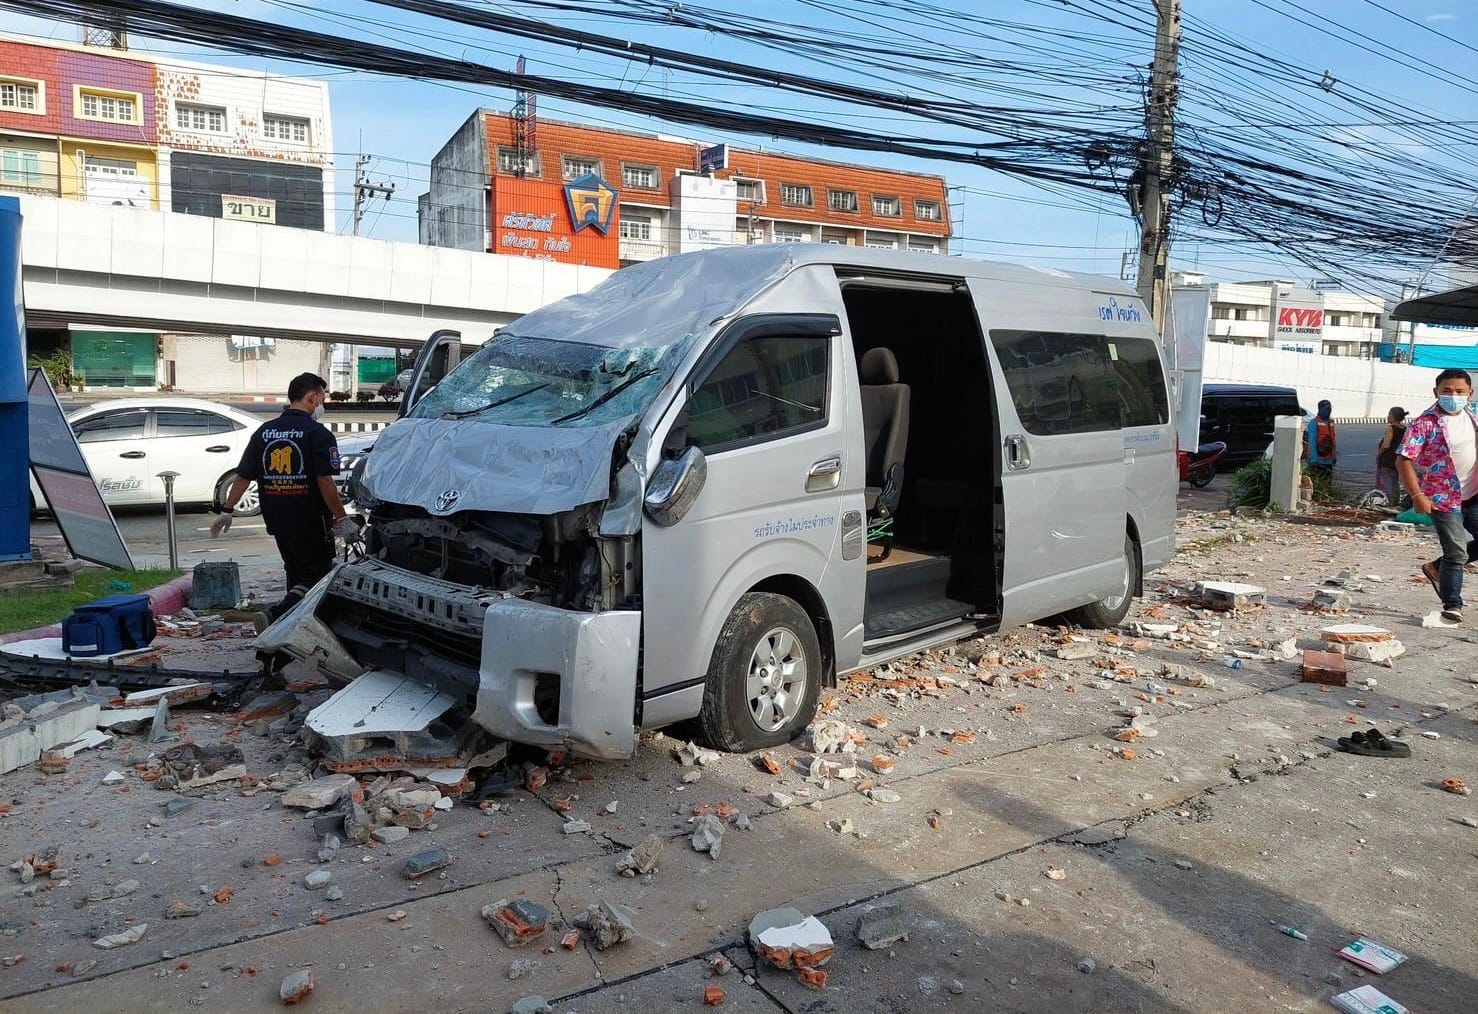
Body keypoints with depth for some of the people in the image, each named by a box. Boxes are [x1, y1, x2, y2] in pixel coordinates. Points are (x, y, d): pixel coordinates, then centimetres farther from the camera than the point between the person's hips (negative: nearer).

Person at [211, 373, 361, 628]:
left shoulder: (264, 432, 8)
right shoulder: (318, 433, -11)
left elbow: (242, 477, 9)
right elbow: (325, 482, -17)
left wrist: (226, 511, 17)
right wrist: (342, 519, -15)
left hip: (277, 521, 7)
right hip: (311, 521, -7)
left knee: (296, 575, 21)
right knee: (316, 577, 1)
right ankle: (275, 616, -18)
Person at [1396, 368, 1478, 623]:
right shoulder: (1425, 423, -15)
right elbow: (1404, 460, -18)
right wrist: (1417, 495, -24)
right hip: (1443, 499, -6)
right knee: (1456, 553, -4)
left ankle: (1437, 567, 26)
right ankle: (1452, 606, 9)